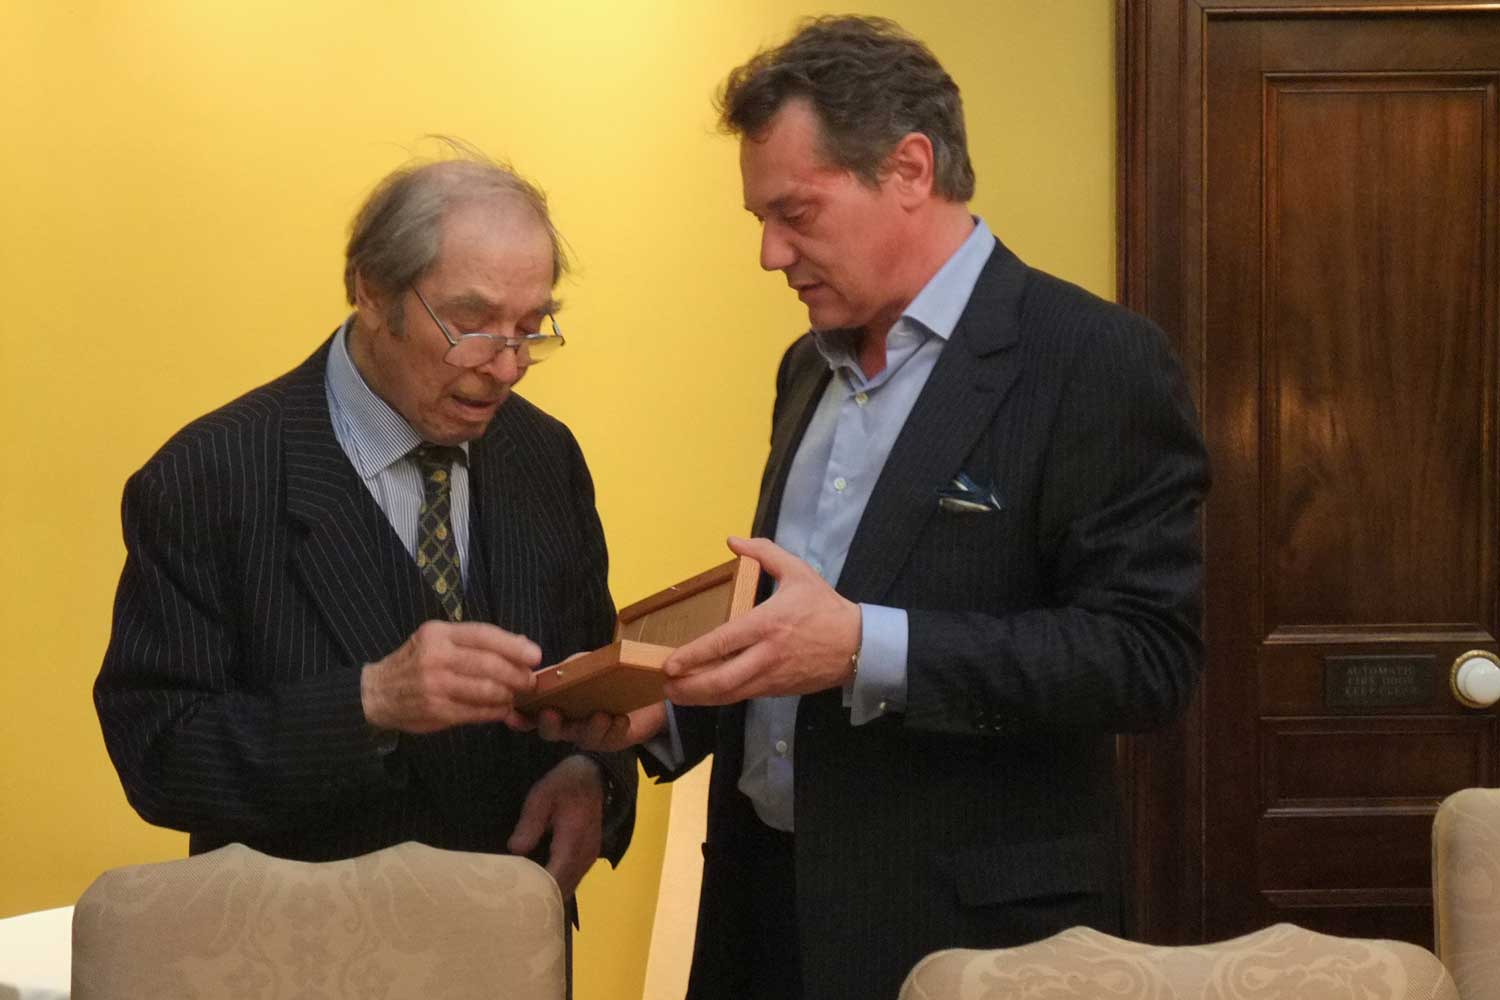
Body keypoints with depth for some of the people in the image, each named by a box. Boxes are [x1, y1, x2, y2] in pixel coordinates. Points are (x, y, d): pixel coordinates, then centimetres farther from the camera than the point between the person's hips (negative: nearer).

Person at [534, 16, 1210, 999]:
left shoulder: (1097, 364, -12)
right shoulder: (809, 367, 13)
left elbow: (1146, 656, -19)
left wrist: (868, 649, -27)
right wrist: (668, 710, 1)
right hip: (768, 905, 7)